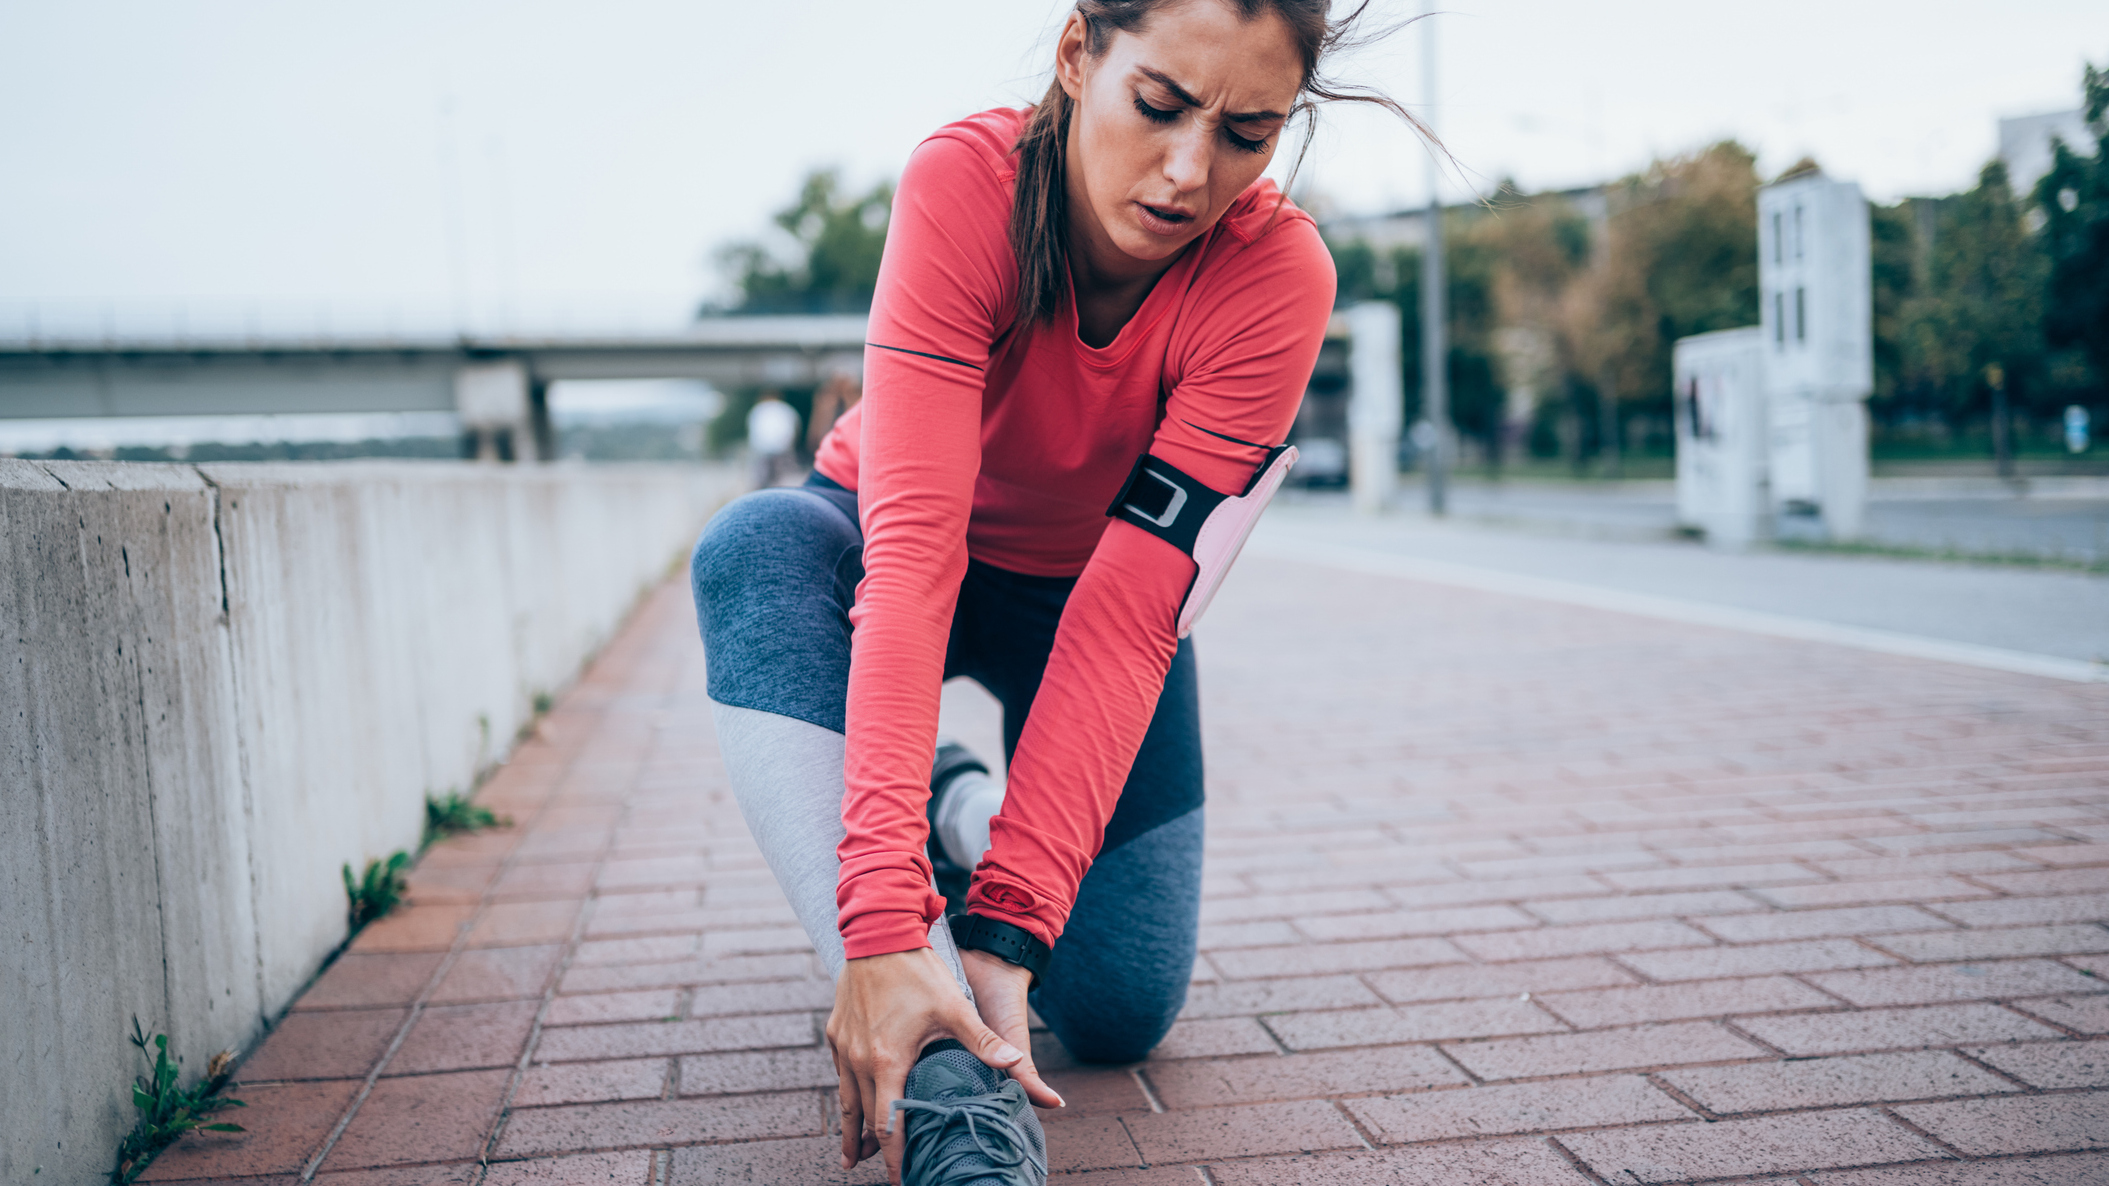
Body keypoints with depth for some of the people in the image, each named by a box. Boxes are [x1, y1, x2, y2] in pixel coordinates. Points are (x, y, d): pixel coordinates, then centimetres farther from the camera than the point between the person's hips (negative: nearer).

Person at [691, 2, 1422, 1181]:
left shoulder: (1278, 274, -28)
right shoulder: (966, 180, -32)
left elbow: (1130, 610, -34)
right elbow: (911, 551, -42)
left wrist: (1008, 926, -41)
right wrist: (882, 918, -50)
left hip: (1080, 580, 1)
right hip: (900, 536, 0)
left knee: (1122, 1010, -12)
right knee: (756, 549, -36)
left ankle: (970, 809, 19)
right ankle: (946, 1083, -34)